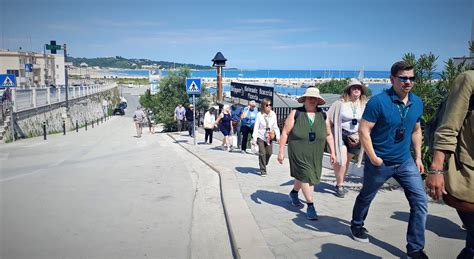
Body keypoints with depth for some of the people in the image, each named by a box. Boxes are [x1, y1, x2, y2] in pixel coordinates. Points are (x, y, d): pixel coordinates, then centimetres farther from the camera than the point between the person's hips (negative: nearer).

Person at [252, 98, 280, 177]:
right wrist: (254, 138, -15)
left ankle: (264, 165, 34)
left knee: (269, 152, 7)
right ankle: (263, 170, 5)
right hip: (260, 137, -3)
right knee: (262, 153, -6)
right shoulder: (259, 115, -12)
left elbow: (275, 126, 4)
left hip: (269, 137, 3)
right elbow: (256, 127, -11)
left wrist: (278, 136, 0)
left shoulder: (273, 114, -4)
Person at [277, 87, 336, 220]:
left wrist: (332, 152, 8)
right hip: (299, 153, -4)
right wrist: (281, 151, -9)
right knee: (305, 175, -8)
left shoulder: (323, 115, 3)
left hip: (315, 154, 4)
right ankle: (310, 206, 2)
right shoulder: (296, 114, -6)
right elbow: (285, 133, -6)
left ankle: (294, 193, 44)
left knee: (303, 175, 17)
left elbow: (329, 135, 11)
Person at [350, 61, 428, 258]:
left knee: (420, 200, -3)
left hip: (405, 162, 5)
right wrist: (373, 157, -19)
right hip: (379, 163, -5)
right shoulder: (378, 101, -19)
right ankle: (357, 225, 43)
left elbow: (416, 130, 14)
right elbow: (364, 130, -18)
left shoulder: (417, 102, 1)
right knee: (366, 197, 15)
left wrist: (418, 157, 12)